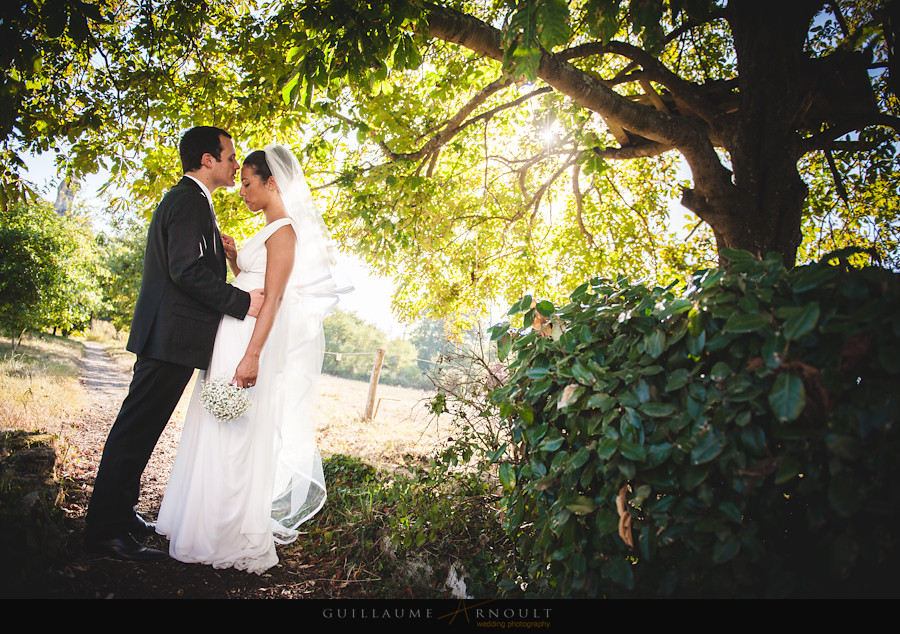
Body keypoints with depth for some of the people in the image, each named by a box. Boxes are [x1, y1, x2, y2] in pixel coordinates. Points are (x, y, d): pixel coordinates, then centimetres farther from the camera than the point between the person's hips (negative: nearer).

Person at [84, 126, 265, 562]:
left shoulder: (183, 198, 20)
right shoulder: (191, 201, -14)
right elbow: (187, 270, -23)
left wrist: (220, 250, 10)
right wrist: (242, 302, -19)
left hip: (164, 334, 11)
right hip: (173, 335, -11)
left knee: (139, 428, 16)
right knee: (137, 429, -4)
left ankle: (119, 514, 28)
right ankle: (106, 531, 6)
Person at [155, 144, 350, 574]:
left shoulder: (284, 229, -11)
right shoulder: (271, 229, 19)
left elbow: (273, 297, -21)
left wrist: (252, 356, -27)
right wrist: (232, 256, 8)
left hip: (252, 342, -10)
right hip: (234, 337, 10)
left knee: (238, 435, -4)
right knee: (223, 435, 13)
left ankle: (234, 538, 7)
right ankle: (214, 526, 24)